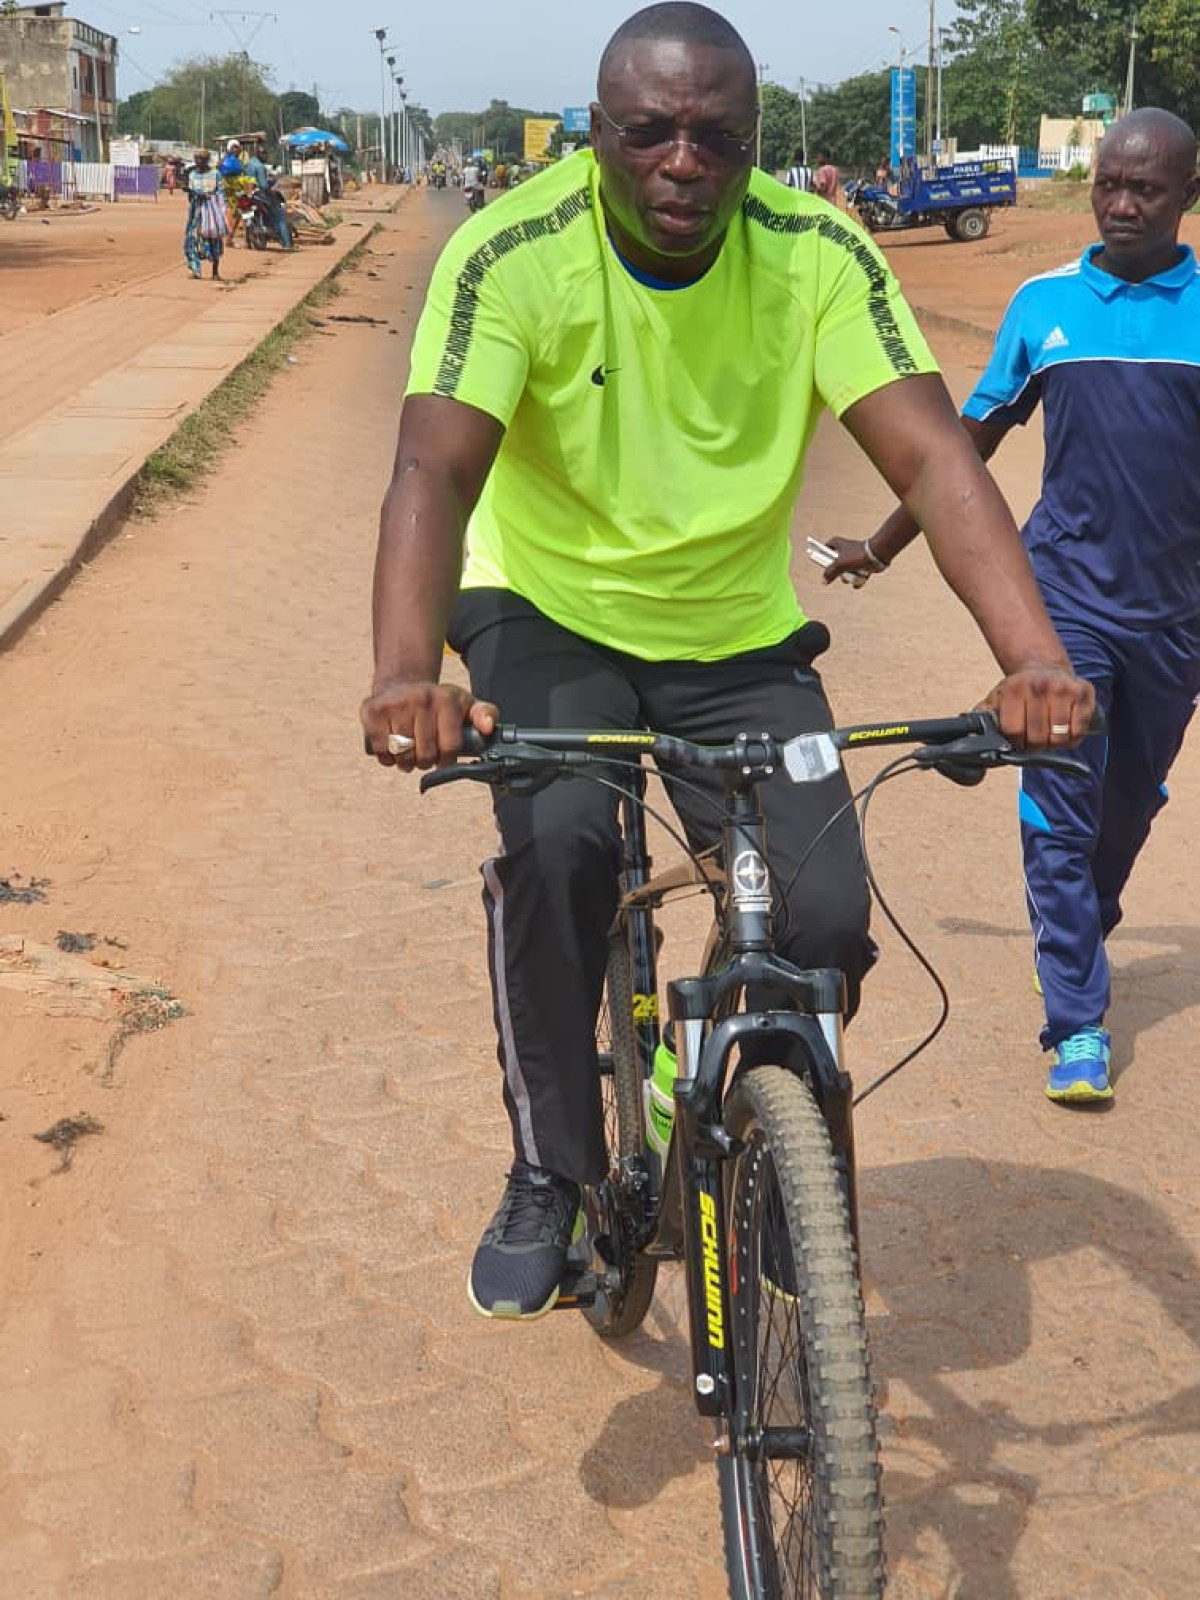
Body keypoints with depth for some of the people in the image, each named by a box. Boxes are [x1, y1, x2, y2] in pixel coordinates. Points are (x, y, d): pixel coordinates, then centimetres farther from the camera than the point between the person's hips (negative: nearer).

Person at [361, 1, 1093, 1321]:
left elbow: (933, 456, -24)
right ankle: (549, 1175, -7)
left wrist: (1033, 658, -40)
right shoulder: (512, 255, -19)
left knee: (825, 922, -15)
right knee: (556, 843, -31)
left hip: (737, 641, 2)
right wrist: (407, 669, -50)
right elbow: (434, 470, -30)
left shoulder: (818, 255, -15)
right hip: (549, 617, -1)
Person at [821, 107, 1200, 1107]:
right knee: (1061, 809, -6)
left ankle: (1083, 938, 41)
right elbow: (970, 444, 10)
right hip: (1068, 596, -1)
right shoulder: (1044, 303, 1)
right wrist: (880, 548, 13)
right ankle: (1078, 1025, 0)